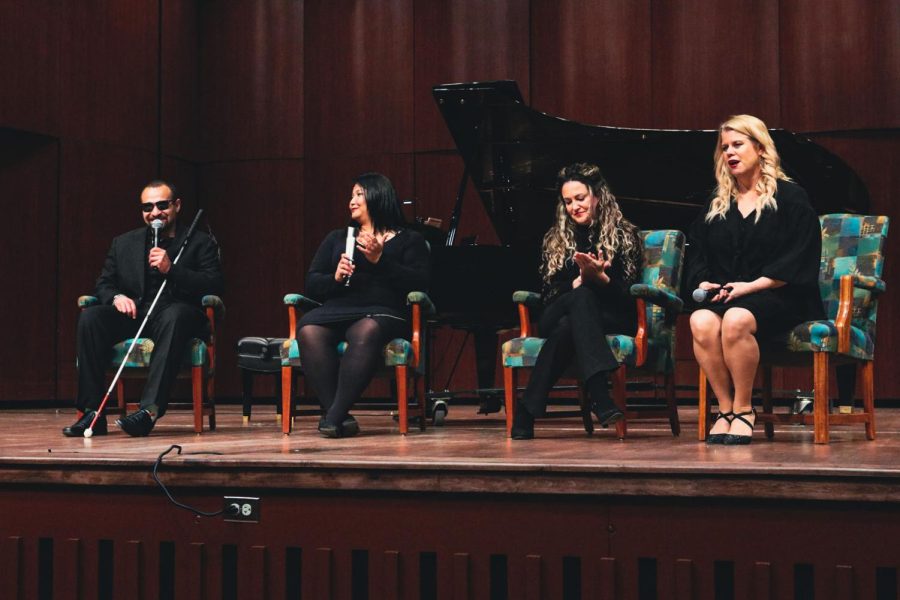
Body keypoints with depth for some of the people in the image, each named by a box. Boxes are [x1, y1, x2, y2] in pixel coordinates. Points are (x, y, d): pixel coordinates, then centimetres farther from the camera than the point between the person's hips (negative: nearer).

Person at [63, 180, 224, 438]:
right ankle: (92, 414, -24)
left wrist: (171, 269, -16)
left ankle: (150, 410, -45)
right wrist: (116, 297, -9)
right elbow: (103, 284, 16)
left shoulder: (201, 243, 7)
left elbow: (215, 285, -6)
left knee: (174, 315, -39)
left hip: (177, 315, -3)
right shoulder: (123, 243, 19)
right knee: (90, 317, -24)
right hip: (133, 315, 4)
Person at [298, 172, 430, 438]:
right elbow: (311, 284, 21)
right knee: (308, 331, -33)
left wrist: (380, 260, -8)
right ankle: (339, 416, -38)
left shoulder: (409, 240, 19)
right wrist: (335, 278, 0)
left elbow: (419, 283, 1)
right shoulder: (337, 239, 31)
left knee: (366, 332, -41)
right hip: (336, 310, 3)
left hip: (383, 311, -3)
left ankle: (335, 415, -43)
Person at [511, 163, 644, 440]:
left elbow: (625, 293, -3)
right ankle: (600, 394, -51)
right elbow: (548, 293, 5)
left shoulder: (623, 234, 8)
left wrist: (599, 277, -24)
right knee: (582, 296, -37)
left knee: (567, 326, -38)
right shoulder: (555, 239, 18)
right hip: (556, 317, 1)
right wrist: (581, 280, -14)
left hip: (612, 319, -1)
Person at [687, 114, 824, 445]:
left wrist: (751, 286, -13)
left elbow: (799, 259, -5)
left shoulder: (790, 197, 5)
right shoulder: (716, 205, 22)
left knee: (736, 320, -38)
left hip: (779, 297, -4)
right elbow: (696, 253, 20)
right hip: (722, 294, 4)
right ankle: (726, 407, -23)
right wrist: (703, 282, -2)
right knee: (701, 322, -32)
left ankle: (742, 409, -24)